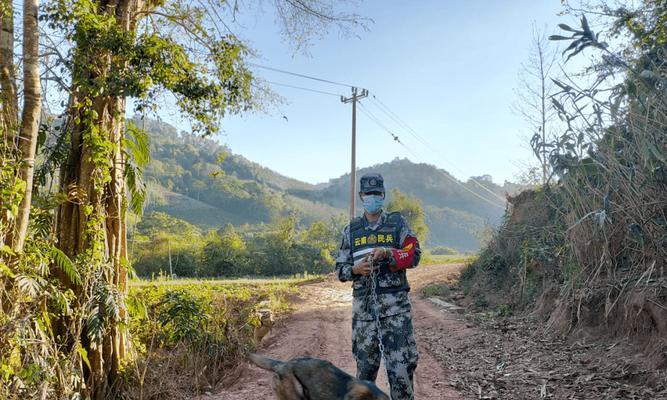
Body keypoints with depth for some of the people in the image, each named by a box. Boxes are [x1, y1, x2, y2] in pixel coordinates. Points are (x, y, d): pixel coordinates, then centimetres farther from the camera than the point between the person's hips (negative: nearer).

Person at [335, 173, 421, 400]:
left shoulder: (398, 223, 6)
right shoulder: (351, 230, 12)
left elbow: (414, 255, -4)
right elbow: (340, 268, 11)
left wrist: (387, 253, -19)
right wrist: (355, 269, -10)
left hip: (395, 302, -2)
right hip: (363, 303, 2)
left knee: (401, 360, -5)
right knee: (365, 360, 9)